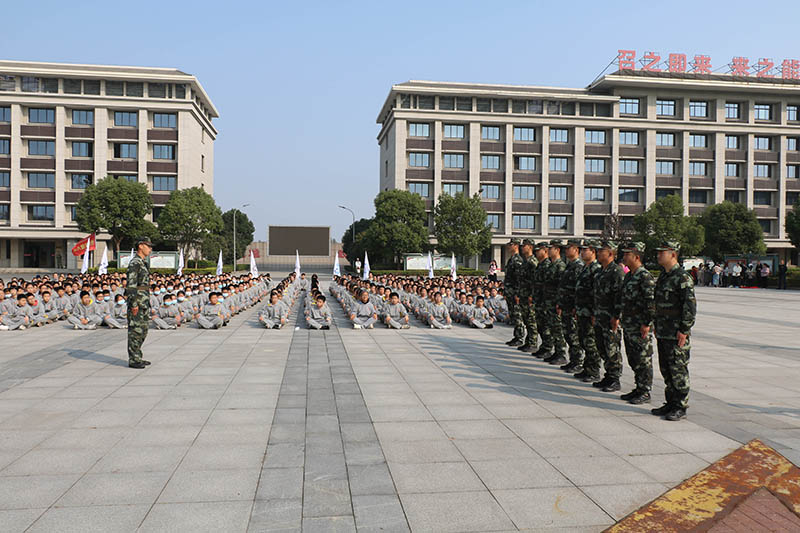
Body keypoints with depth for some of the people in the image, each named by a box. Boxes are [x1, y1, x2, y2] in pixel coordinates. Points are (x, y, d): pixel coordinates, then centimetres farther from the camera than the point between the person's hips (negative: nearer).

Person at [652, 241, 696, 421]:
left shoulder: (683, 278, -14)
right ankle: (670, 403, 24)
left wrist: (684, 331, -18)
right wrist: (657, 327, 18)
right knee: (666, 370, 14)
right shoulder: (663, 276, 14)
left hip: (677, 335, -9)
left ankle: (681, 407, 8)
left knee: (678, 371, -1)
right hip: (663, 333, 9)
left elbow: (691, 306, -18)